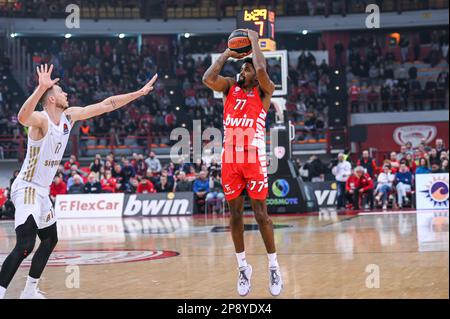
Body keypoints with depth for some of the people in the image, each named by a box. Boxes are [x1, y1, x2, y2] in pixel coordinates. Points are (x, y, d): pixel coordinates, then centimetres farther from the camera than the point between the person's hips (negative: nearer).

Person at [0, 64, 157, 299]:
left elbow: (106, 105, 9)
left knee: (49, 240, 23)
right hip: (27, 190, -10)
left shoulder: (69, 116, 4)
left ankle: (30, 291, 33)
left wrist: (140, 93, 9)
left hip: (42, 191, 10)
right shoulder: (40, 120, -21)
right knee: (25, 246, -23)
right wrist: (41, 87, -58)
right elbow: (22, 117, -47)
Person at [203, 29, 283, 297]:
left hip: (254, 157, -3)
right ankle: (243, 267, 15)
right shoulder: (230, 88, 11)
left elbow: (262, 70, -20)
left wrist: (254, 41, -6)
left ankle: (274, 267, 8)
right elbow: (208, 78, -8)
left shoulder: (264, 91, 1)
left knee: (261, 213, -3)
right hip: (230, 158, 4)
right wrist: (227, 54, 0)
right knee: (236, 214, 6)